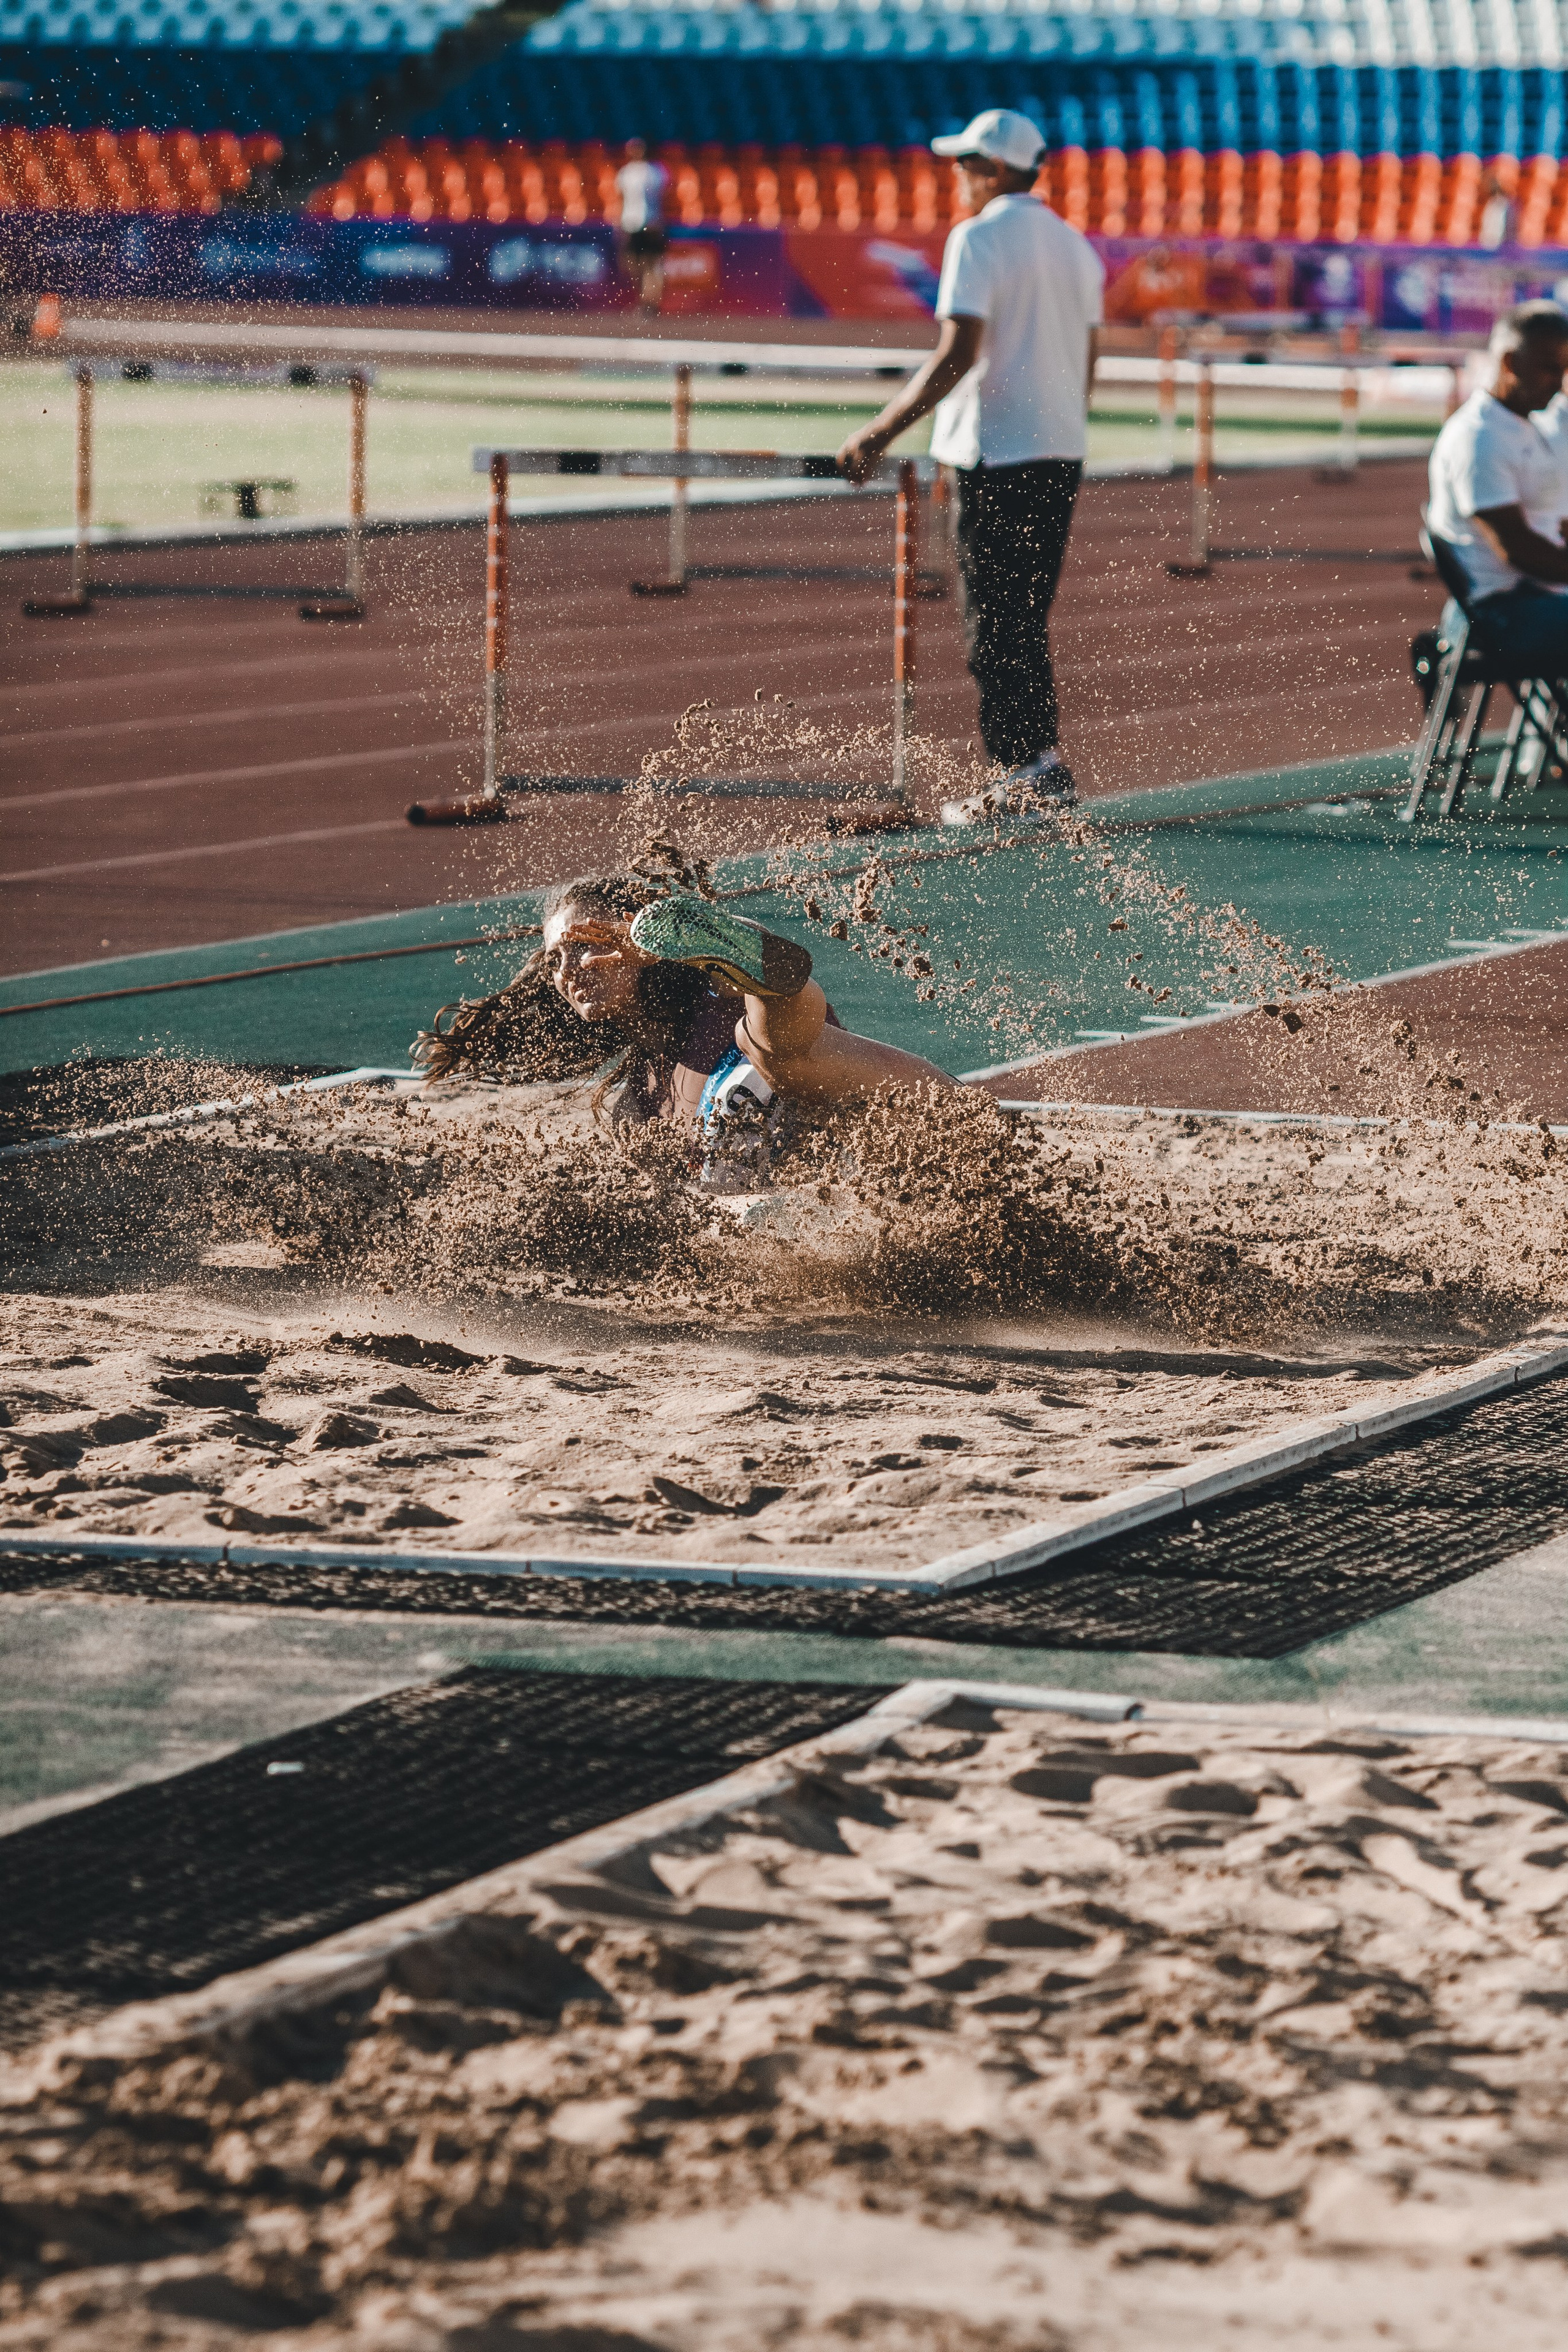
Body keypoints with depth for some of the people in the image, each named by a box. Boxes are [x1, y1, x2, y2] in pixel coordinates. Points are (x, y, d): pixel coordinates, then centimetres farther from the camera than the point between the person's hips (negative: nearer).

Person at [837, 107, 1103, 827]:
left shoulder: (979, 238, -11)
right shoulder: (1075, 245, 13)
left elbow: (959, 354, -19)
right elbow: (1085, 366, 15)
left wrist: (881, 434, -19)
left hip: (997, 453, -8)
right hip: (1062, 455, 8)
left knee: (992, 626, -3)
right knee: (1027, 623, 15)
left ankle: (1020, 769, -5)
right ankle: (1042, 766, 13)